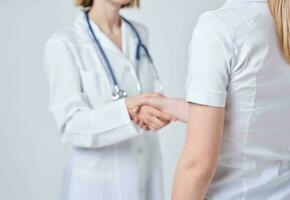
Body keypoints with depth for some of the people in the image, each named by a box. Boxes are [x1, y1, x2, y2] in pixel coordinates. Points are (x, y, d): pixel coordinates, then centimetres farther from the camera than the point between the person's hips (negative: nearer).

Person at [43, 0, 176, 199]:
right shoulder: (63, 44, -12)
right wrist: (126, 110, -32)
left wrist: (147, 111, -16)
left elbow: (145, 100, 7)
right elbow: (71, 126, -16)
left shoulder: (139, 34, 4)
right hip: (99, 183, -4)